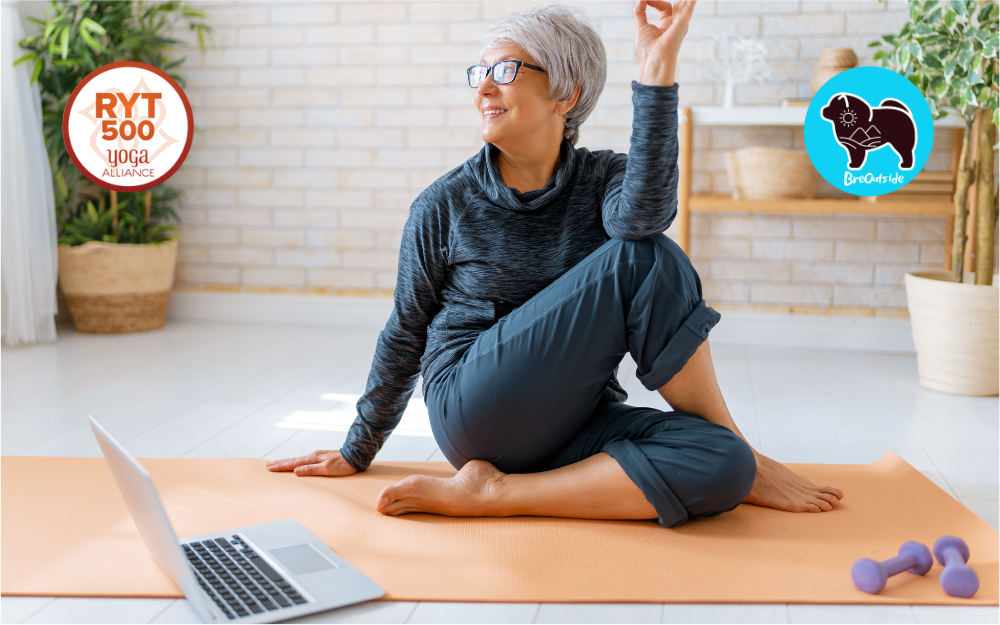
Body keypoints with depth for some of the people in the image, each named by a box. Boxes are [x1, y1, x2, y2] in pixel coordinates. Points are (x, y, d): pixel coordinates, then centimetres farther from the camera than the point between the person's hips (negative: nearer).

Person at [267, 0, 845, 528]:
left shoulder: (603, 179, 4)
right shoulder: (445, 206, 1)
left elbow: (643, 214, -23)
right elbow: (405, 334, 10)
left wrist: (657, 69, -30)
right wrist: (359, 450, 17)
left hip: (574, 425, 3)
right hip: (476, 410, -3)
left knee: (721, 465, -27)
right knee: (641, 260, -21)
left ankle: (490, 492, -20)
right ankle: (750, 461, -9)